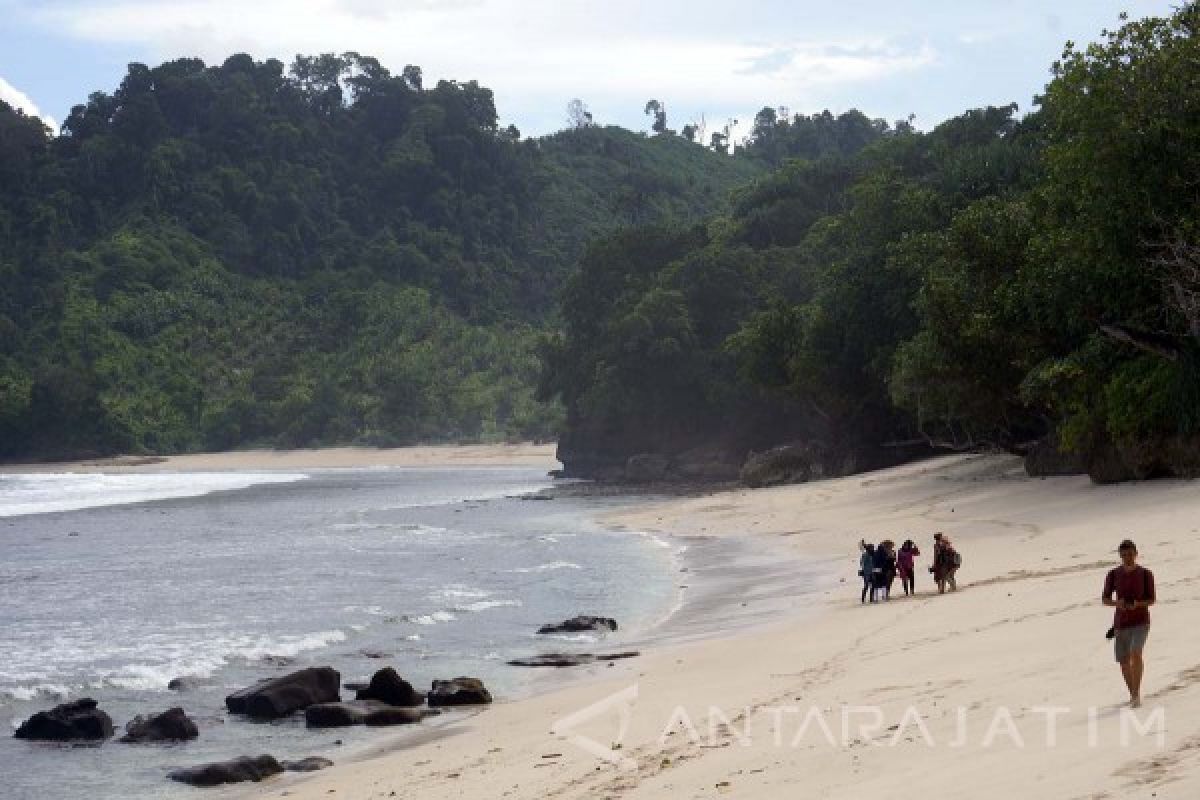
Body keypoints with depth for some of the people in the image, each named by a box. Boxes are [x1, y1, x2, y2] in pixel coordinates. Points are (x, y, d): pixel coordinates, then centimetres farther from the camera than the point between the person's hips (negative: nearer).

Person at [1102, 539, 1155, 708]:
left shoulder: (1146, 574, -7)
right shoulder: (1113, 574, -2)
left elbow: (1151, 600, -2)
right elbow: (1105, 599, 2)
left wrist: (1137, 604, -22)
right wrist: (1117, 603, -19)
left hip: (1140, 622, -3)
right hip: (1120, 623, 3)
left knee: (1135, 653, -26)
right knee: (1124, 661, 8)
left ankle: (1136, 693, -16)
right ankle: (1133, 694, 31)